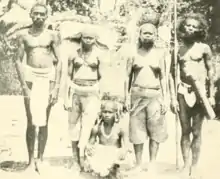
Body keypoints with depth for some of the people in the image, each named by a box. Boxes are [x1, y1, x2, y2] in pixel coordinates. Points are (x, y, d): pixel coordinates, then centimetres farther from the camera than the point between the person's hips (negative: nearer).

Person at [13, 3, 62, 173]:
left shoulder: (52, 36, 5)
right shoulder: (24, 35, 5)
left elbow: (58, 62, 3)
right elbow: (18, 61, 3)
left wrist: (56, 87, -5)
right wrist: (24, 86, -7)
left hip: (48, 76, 0)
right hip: (31, 76, 0)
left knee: (44, 122, 3)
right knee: (32, 122, -3)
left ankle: (40, 159, 12)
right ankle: (31, 160, 7)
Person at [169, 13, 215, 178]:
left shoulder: (204, 48, 0)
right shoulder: (177, 48, 4)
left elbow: (211, 71, 2)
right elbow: (172, 73, 4)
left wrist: (211, 95, -2)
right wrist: (173, 97, -2)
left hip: (200, 92, -1)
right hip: (183, 92, 2)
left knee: (196, 132, 4)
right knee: (185, 131, 6)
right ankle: (186, 165, 16)